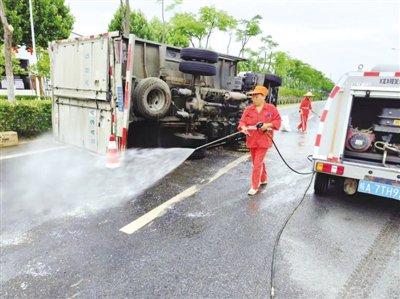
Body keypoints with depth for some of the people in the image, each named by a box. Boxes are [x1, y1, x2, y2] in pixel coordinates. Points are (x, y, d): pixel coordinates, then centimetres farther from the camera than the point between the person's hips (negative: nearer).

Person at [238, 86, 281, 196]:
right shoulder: (248, 109, 4)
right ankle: (264, 179, 41)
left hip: (264, 140, -4)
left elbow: (277, 121, 1)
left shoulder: (271, 108, -2)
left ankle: (255, 186, 3)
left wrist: (268, 125, -16)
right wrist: (243, 127, -26)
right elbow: (242, 121, -4)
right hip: (252, 140, 4)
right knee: (258, 162, 19)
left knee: (257, 163, -7)